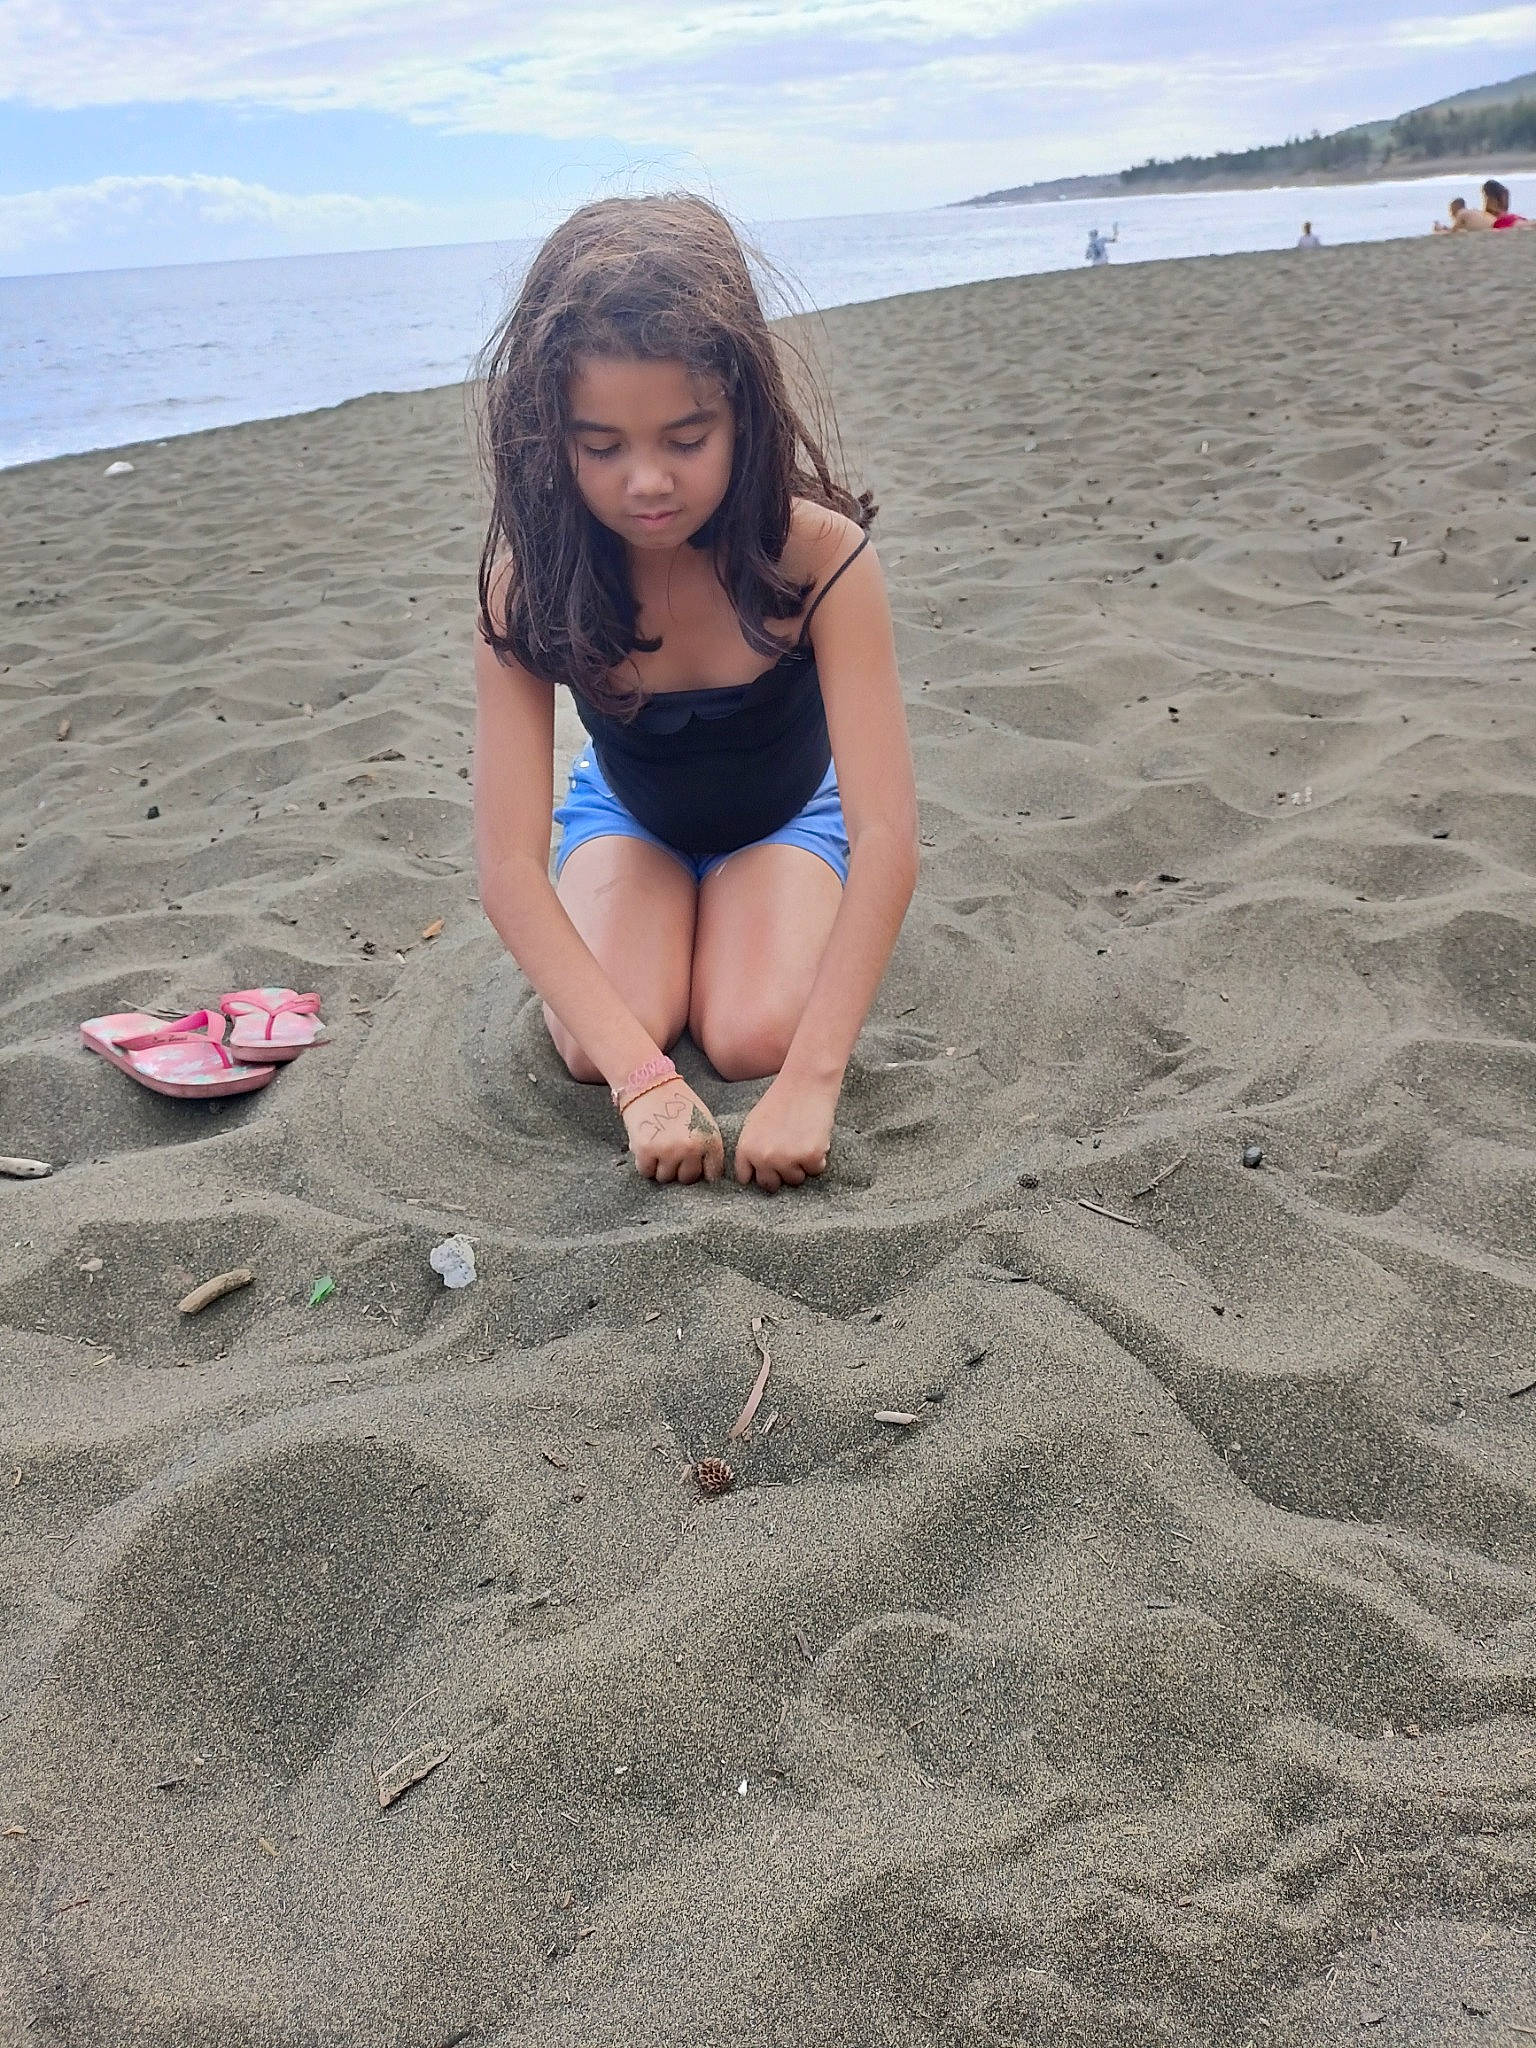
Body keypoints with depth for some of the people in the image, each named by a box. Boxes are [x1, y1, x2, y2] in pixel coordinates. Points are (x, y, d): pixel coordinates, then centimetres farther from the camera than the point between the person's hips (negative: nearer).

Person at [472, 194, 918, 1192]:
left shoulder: (818, 554, -34)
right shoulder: (532, 579, -29)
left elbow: (887, 835, -38)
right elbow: (509, 863, -33)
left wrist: (810, 1078, -47)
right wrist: (643, 1078, -44)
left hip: (785, 814, -1)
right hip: (628, 814, 1)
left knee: (758, 1039, -25)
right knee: (597, 1048, -23)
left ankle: (735, 914, 10)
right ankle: (677, 917, 12)